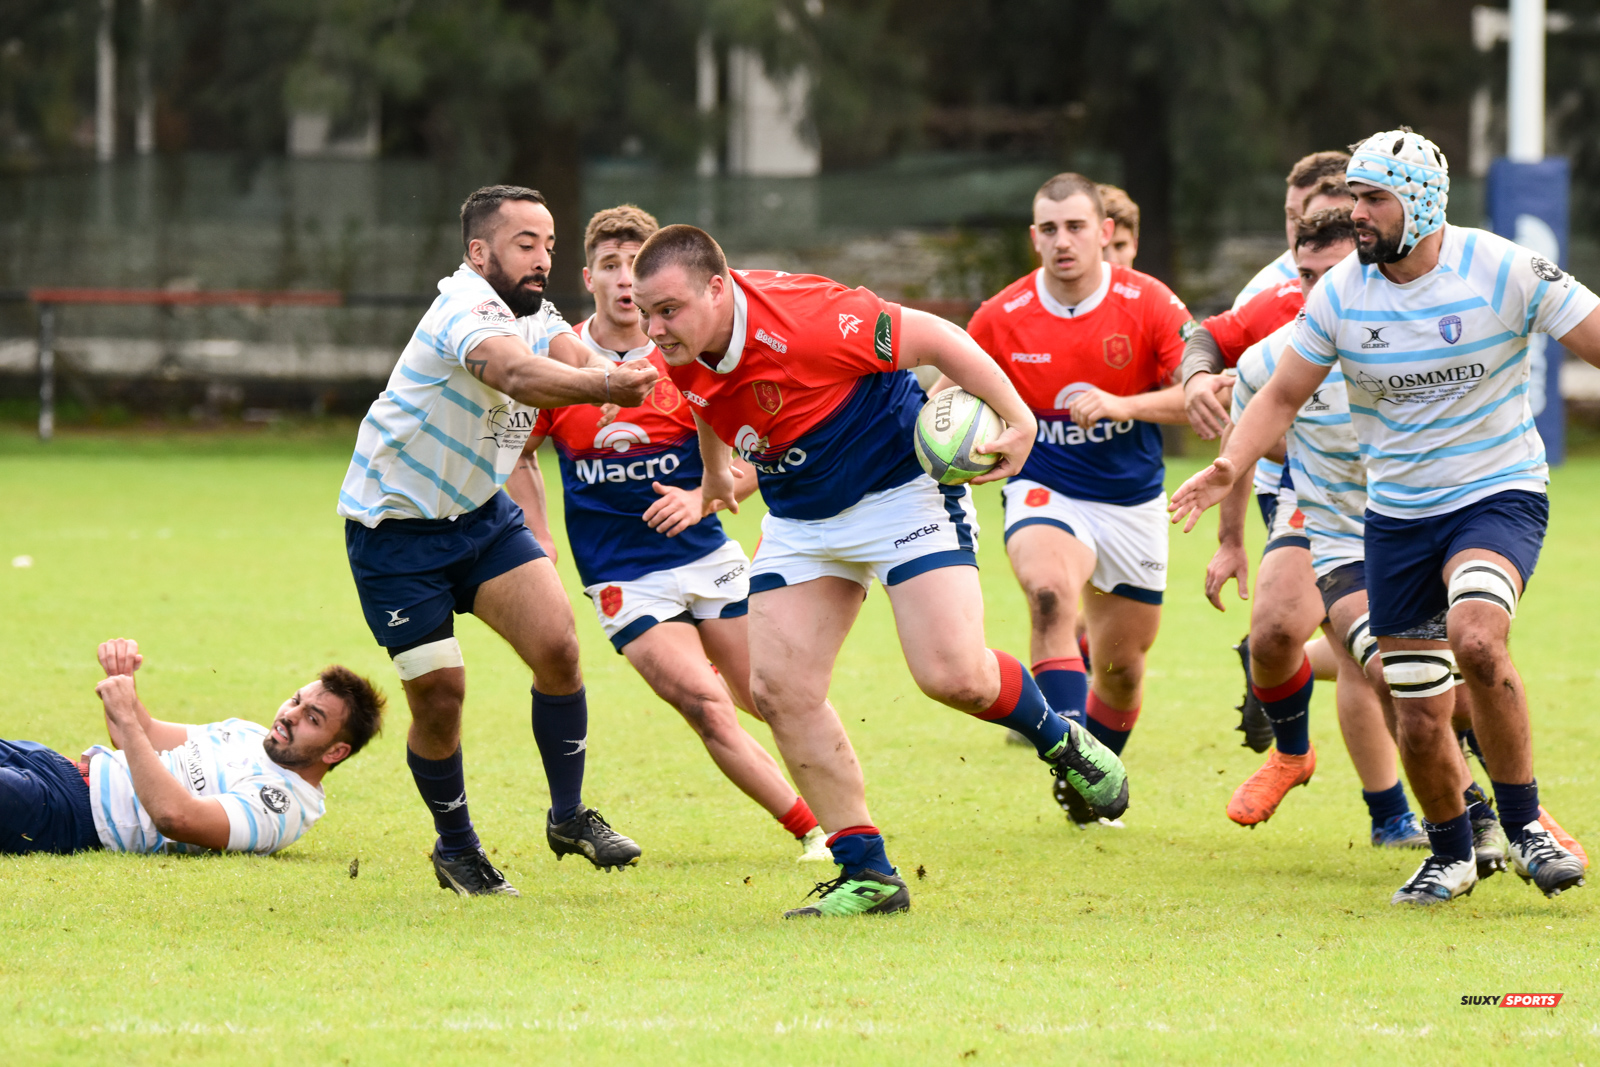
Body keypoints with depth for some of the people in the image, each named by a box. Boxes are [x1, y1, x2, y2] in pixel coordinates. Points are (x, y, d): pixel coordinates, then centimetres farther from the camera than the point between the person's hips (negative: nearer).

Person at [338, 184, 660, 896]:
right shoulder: (468, 308, -26)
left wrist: (618, 376, -40)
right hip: (395, 525, -7)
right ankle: (456, 847, 18)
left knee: (556, 645, -11)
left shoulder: (536, 317, 3)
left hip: (481, 514, 7)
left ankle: (569, 816, 6)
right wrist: (603, 385, -64)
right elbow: (516, 374, -46)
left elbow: (572, 357, -16)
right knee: (439, 695, -5)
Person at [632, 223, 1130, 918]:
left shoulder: (803, 319, -31)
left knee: (953, 676, -19)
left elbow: (933, 338, -22)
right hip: (799, 518, 7)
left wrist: (1016, 419, -20)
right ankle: (867, 875, 2)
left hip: (900, 490, -7)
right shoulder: (684, 354, -8)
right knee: (777, 689, -7)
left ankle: (1062, 741, 15)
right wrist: (713, 475, 35)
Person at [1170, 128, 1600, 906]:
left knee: (1476, 637, -33)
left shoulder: (1504, 272, -13)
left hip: (1498, 492, -4)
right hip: (1396, 514, 4)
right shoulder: (1340, 293, -4)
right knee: (1420, 723, 3)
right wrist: (1231, 464, -11)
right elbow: (1283, 395, 5)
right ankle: (1452, 855, 30)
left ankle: (1523, 826, -16)